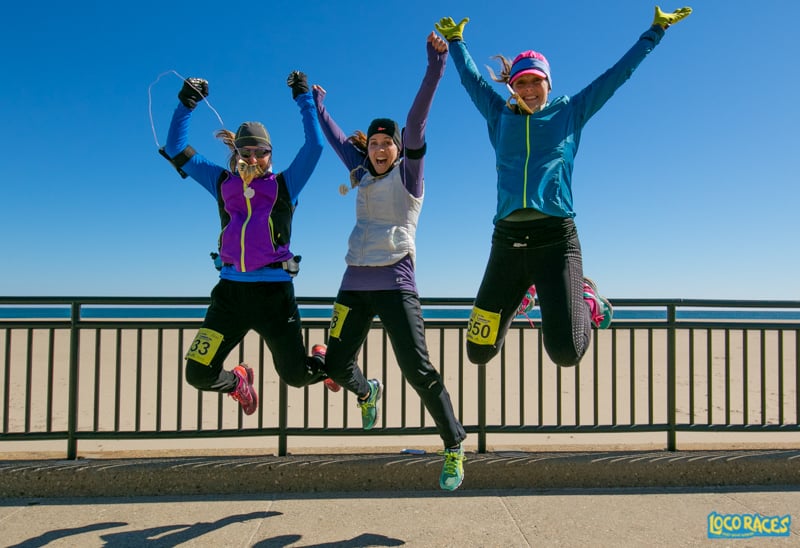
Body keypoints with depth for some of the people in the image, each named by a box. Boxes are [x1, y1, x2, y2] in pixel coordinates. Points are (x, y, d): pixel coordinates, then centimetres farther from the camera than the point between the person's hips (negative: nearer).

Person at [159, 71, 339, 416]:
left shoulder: (283, 186, 4)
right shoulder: (223, 184, 11)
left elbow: (315, 145, -3)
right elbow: (177, 149, 14)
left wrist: (304, 98, 1)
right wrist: (186, 103, 6)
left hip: (274, 292, -3)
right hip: (231, 290, 3)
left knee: (296, 375, 4)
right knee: (198, 375, -1)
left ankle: (323, 360, 41)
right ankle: (237, 381, 34)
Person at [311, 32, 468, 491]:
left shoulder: (408, 171, 4)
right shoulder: (362, 173, 16)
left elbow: (417, 120, -8)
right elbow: (335, 137, 31)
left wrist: (436, 65, -17)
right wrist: (316, 104, 43)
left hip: (395, 285, -5)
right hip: (355, 285, 6)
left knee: (418, 370, -11)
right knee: (337, 366, 10)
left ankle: (454, 447, 5)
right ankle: (367, 393, 45)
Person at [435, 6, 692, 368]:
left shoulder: (570, 112, 13)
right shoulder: (500, 117, 17)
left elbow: (619, 72, 20)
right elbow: (470, 77, 31)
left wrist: (656, 30, 26)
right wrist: (454, 39, 40)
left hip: (556, 238, -2)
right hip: (507, 241, 3)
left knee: (566, 352, -16)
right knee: (478, 352, 5)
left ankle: (584, 298, 20)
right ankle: (520, 294, 35)